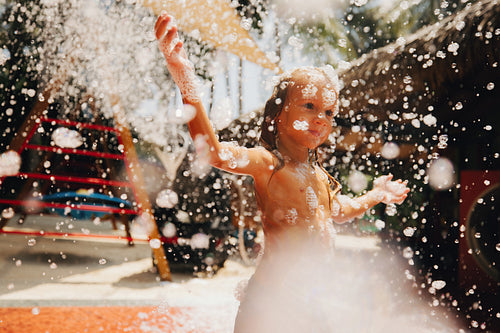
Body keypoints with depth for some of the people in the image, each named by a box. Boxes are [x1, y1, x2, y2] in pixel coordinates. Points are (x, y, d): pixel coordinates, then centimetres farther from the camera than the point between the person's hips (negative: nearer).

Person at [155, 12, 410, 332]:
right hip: (272, 296, -8)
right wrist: (187, 83, -46)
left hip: (311, 296, 8)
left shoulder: (320, 174, 12)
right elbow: (214, 152, -34)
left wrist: (376, 195, 37)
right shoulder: (266, 162, -13)